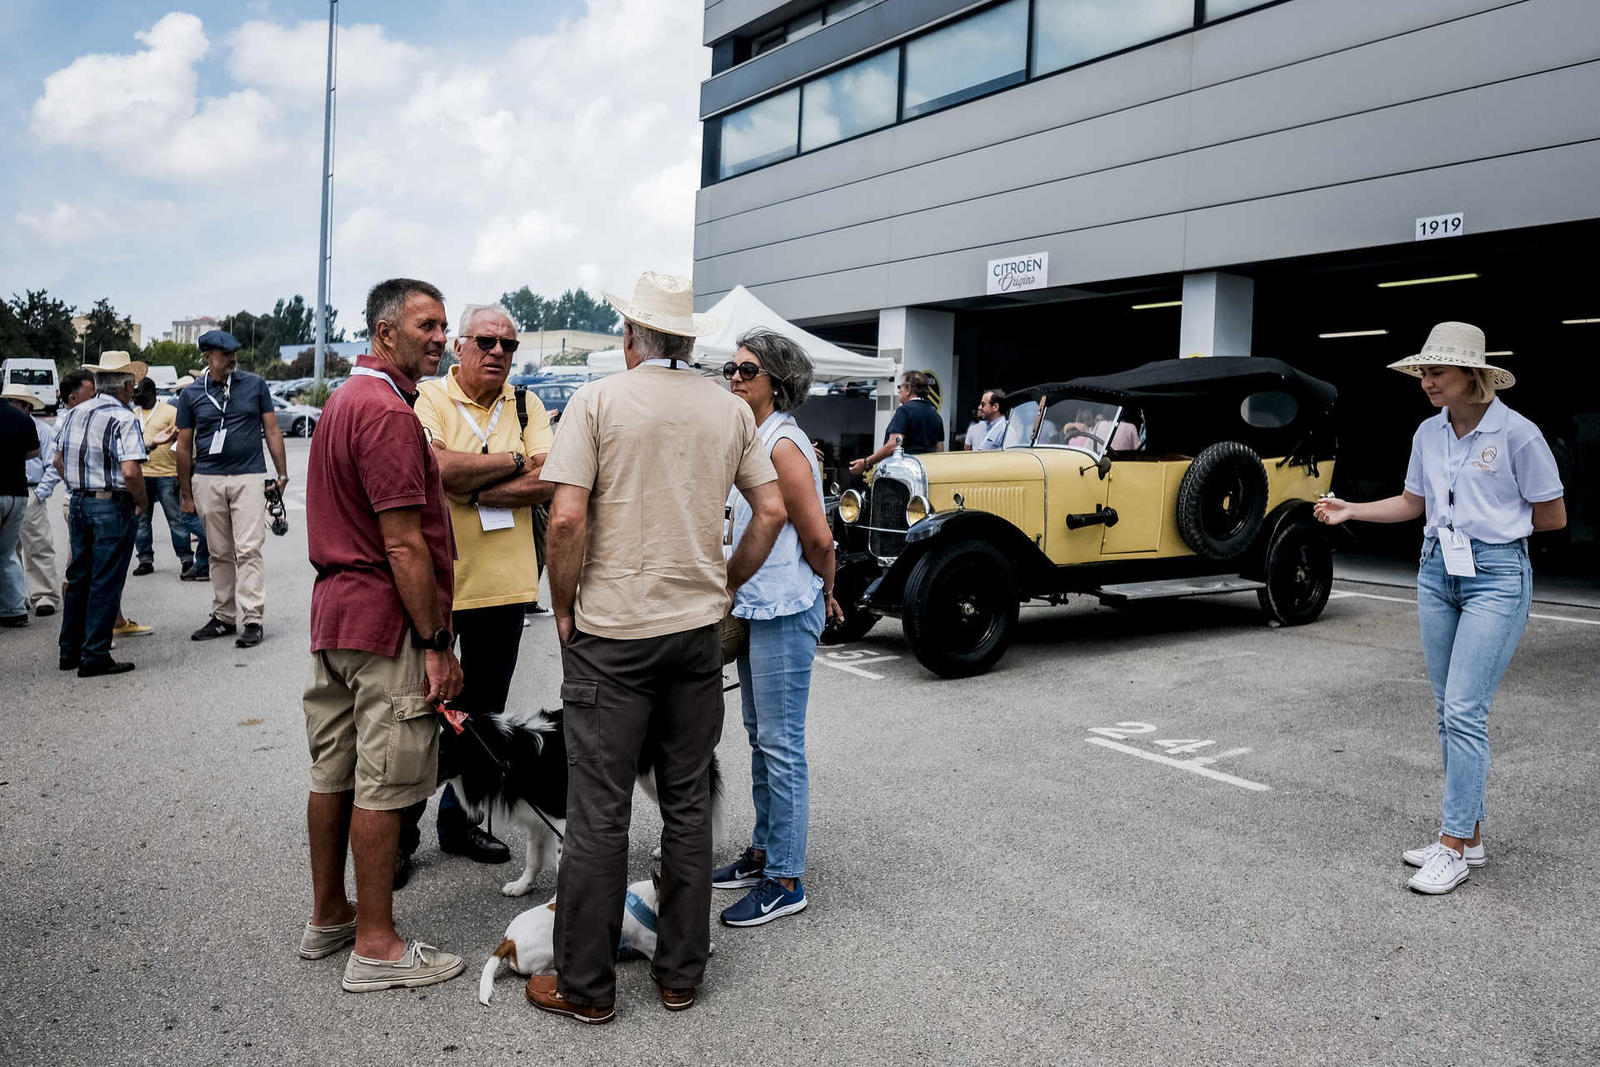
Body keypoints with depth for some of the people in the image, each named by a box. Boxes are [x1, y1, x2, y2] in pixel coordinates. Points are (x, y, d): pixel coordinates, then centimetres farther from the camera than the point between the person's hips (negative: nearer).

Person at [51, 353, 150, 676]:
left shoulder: (72, 415, 9)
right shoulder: (123, 419, -15)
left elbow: (58, 460, 16)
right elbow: (130, 471, -24)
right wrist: (142, 502, -9)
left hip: (78, 504, 8)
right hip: (113, 506, -7)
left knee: (78, 578, 17)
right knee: (105, 583, -1)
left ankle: (70, 650, 25)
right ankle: (95, 656, 2)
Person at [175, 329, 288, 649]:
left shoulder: (255, 385, 5)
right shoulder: (191, 394, 7)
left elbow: (272, 431, 8)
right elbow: (184, 446, 10)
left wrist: (282, 473, 2)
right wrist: (186, 493, 9)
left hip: (248, 478, -2)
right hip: (208, 481, 2)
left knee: (248, 550, -8)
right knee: (219, 553, 9)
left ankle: (252, 620, -7)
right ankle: (223, 617, 18)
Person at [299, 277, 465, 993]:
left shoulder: (344, 399, 16)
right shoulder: (388, 411, -17)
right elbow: (404, 543, -21)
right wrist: (436, 645, -17)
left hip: (333, 610, 10)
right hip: (386, 620, -10)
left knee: (333, 772, 17)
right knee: (383, 784, -2)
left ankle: (327, 918, 30)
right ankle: (375, 947, 9)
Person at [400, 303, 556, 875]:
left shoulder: (526, 405, 7)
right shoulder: (428, 398, -4)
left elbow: (548, 482, -6)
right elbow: (443, 468, -22)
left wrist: (474, 490, -14)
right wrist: (514, 461, -11)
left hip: (505, 583, 4)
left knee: (484, 714, 15)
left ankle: (460, 821, 31)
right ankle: (399, 831, 20)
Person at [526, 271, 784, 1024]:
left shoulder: (598, 401, -7)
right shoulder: (729, 409, 5)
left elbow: (567, 519, -15)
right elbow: (771, 511, 5)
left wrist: (563, 608, -2)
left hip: (610, 631, -4)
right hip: (698, 627, 4)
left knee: (598, 813, 5)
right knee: (689, 803, 13)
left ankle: (585, 986, 17)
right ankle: (680, 973, 25)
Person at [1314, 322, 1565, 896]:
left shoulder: (1517, 433, -11)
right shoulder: (1429, 433, 7)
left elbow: (1553, 516, -3)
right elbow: (1412, 503, 17)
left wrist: (1490, 524, 4)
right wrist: (1349, 510, 6)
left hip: (1497, 576, -7)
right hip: (1436, 572, 7)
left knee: (1464, 709, -10)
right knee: (1450, 711, 10)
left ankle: (1453, 847, -1)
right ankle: (1469, 836, 21)